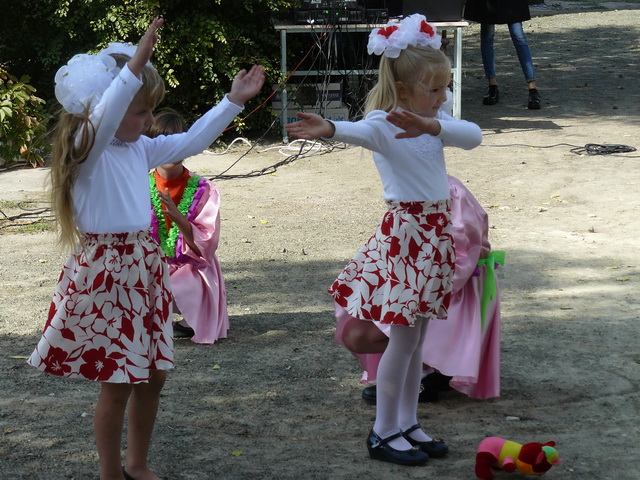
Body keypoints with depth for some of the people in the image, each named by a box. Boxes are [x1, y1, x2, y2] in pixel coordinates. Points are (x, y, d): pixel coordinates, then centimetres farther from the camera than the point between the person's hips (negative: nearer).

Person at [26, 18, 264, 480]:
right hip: (106, 272, -8)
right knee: (118, 383, -1)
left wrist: (233, 100, 15)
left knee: (153, 375, 14)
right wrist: (134, 67, -44)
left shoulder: (140, 149, 11)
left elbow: (191, 142, 19)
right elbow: (101, 121, -34)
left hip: (144, 268, 8)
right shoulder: (87, 149, -13)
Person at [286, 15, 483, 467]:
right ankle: (383, 433, 7)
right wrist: (329, 129, -58)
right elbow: (361, 130, -35)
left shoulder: (436, 122, 8)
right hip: (405, 233, -7)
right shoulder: (385, 124, -12)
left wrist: (431, 124, -30)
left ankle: (408, 423, 22)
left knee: (416, 335, 13)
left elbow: (473, 135, -12)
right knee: (403, 336, -3)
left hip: (436, 233, 7)